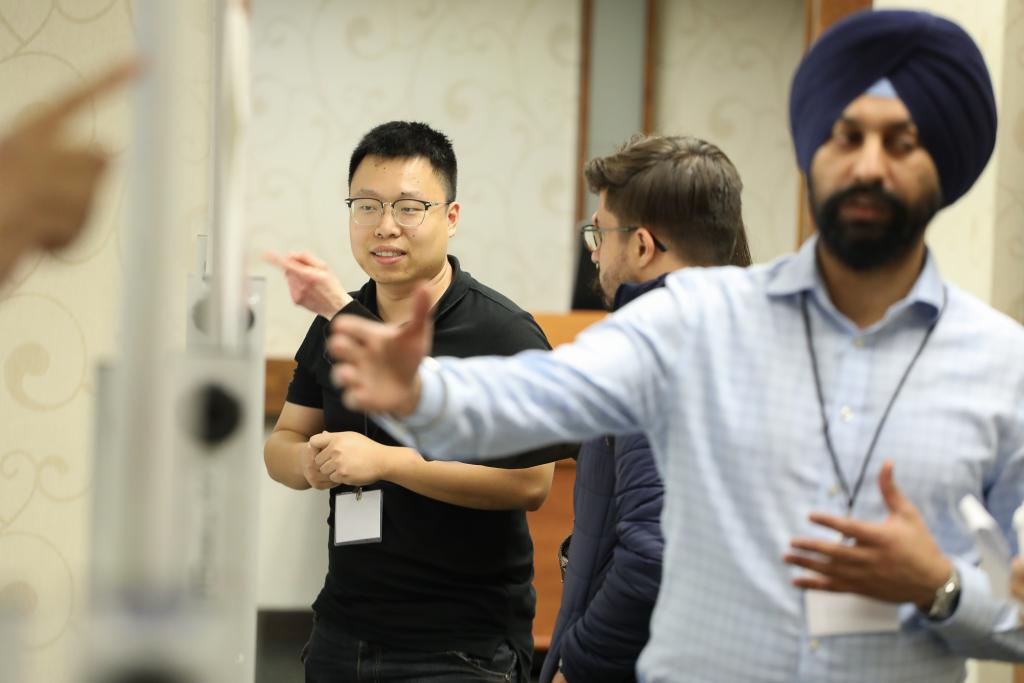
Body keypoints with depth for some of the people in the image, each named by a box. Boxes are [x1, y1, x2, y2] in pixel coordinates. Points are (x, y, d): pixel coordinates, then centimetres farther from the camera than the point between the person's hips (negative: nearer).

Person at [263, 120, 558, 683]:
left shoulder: (504, 333, -11)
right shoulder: (331, 328, 8)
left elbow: (530, 481, -21)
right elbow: (282, 444, 15)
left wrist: (383, 461, -22)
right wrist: (311, 462, -9)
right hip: (342, 631, 6)